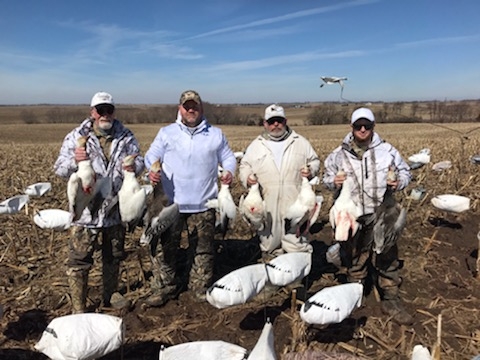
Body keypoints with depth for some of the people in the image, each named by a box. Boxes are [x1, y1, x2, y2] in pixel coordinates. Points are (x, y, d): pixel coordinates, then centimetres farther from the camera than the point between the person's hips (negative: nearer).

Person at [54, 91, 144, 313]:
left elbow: (140, 161, 2)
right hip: (86, 209, -3)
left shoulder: (126, 137, 1)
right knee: (79, 260, 2)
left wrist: (133, 167, -22)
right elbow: (60, 169, -6)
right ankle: (78, 308, 18)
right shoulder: (75, 137, -5)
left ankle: (111, 294, 41)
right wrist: (74, 161, -29)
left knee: (114, 255, 20)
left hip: (116, 209, 3)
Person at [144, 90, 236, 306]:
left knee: (202, 250, 11)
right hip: (170, 203, 0)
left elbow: (228, 158, 12)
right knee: (164, 248, 6)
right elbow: (151, 156, 6)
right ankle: (164, 288, 23)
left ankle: (200, 288, 28)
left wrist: (229, 171, -10)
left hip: (203, 205, 1)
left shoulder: (216, 134, 8)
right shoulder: (166, 133, 6)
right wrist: (152, 171, -16)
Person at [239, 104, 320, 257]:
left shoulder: (300, 142, 8)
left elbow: (314, 160, 15)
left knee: (297, 241, 2)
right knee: (269, 239, 12)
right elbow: (244, 166, 15)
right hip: (267, 204, 1)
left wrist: (311, 170, -7)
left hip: (294, 203, -1)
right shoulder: (256, 145, 9)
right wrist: (247, 178, -6)